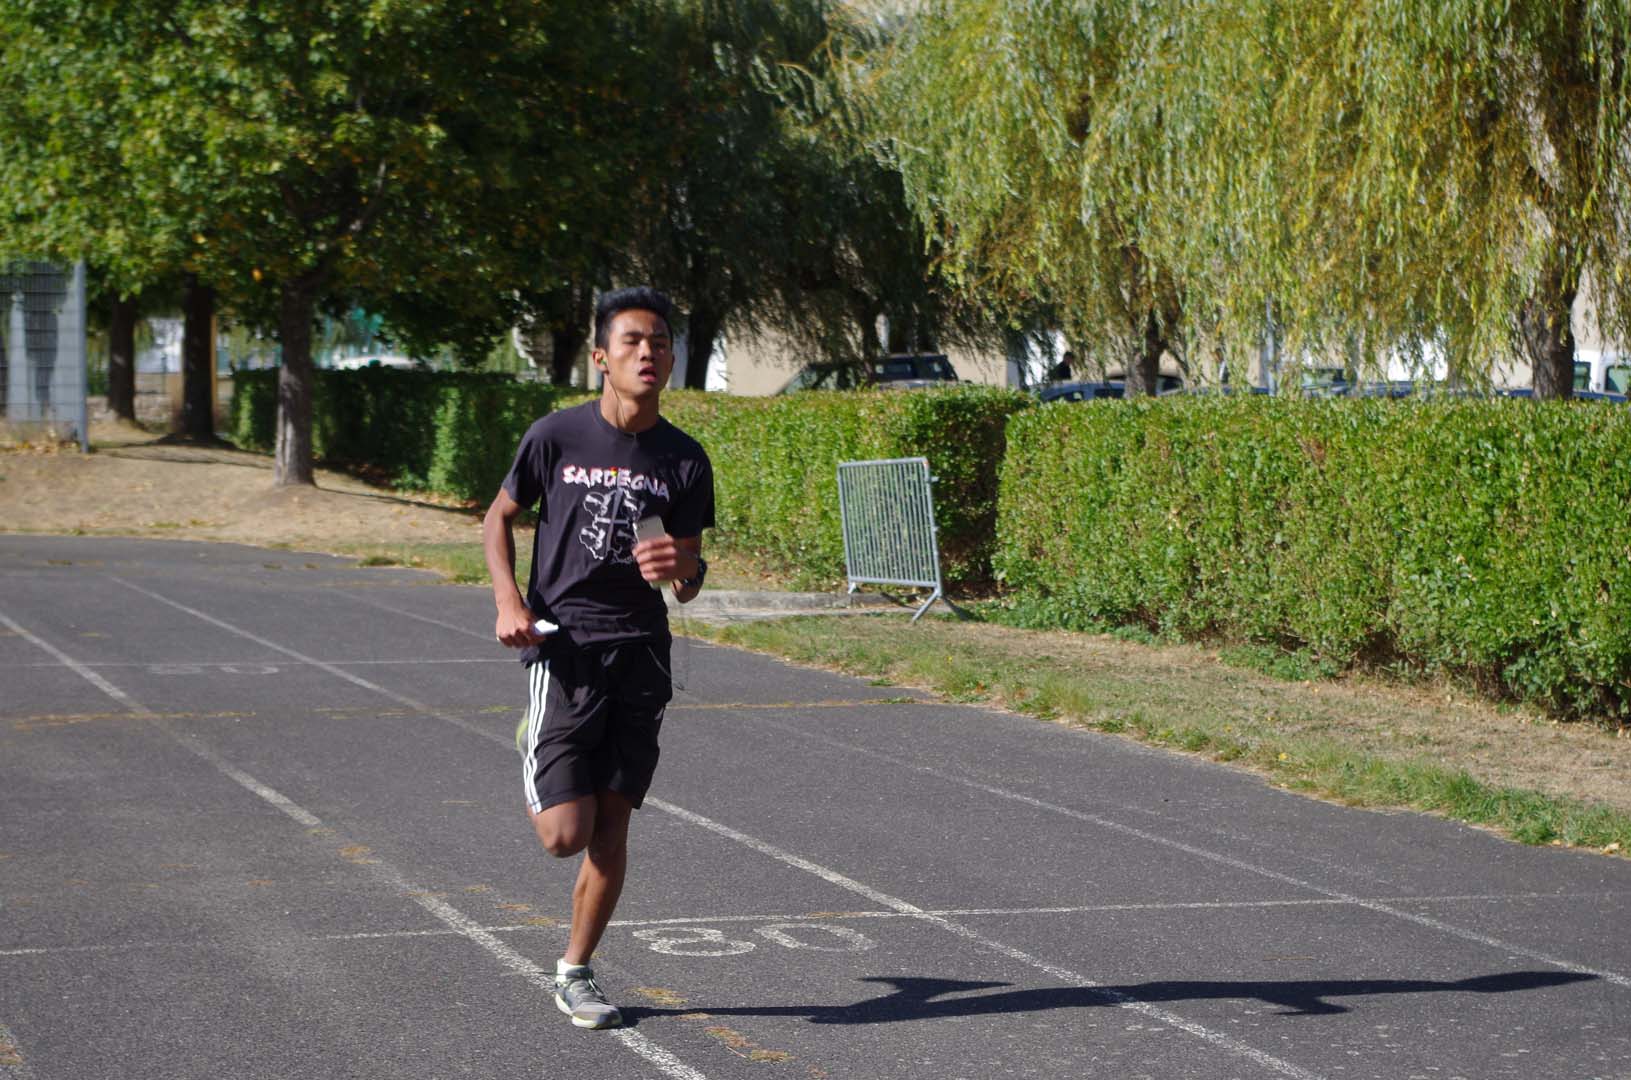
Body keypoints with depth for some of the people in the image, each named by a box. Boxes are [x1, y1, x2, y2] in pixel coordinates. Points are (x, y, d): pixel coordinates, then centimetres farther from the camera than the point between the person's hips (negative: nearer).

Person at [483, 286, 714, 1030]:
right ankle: (536, 751, 25)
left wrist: (680, 570, -16)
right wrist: (508, 600, -5)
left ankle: (575, 972, 22)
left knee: (611, 830, 5)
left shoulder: (684, 460, 3)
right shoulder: (558, 437, -5)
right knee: (565, 834, -9)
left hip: (641, 649, 3)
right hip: (563, 645, -3)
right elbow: (498, 517, 10)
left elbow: (690, 581, 8)